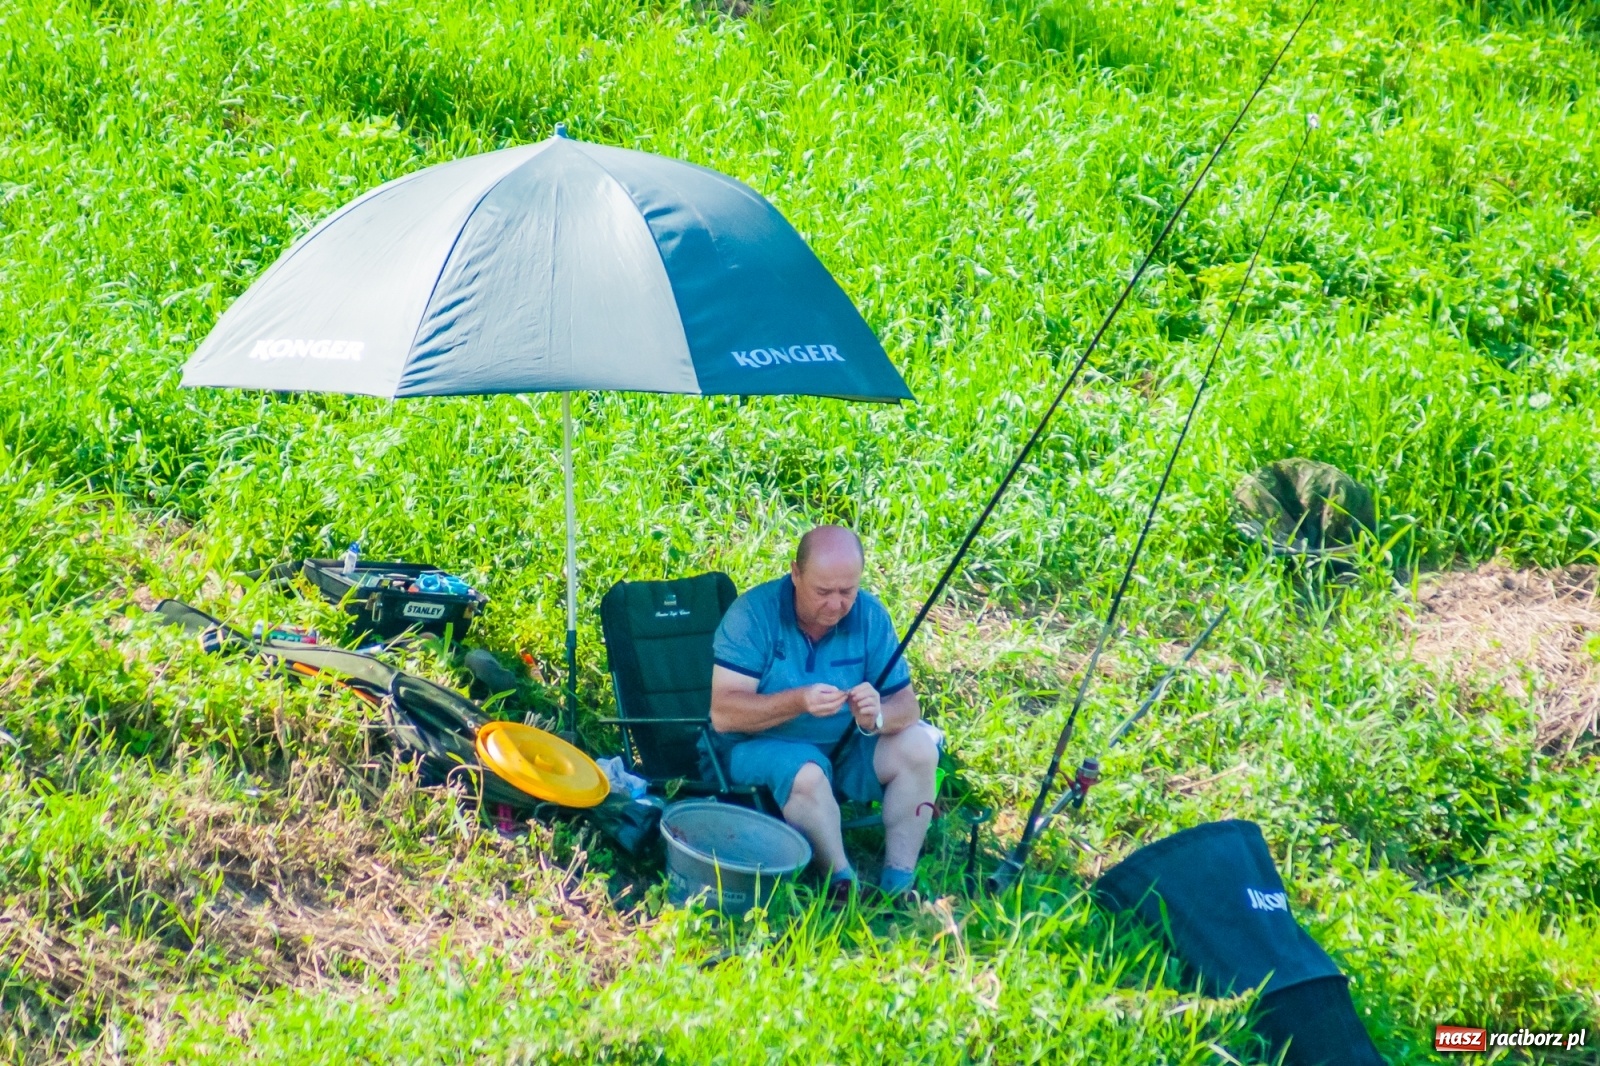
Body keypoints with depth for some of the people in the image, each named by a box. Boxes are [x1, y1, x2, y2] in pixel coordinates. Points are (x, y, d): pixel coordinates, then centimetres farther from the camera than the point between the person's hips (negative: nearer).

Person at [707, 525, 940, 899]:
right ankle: (842, 883, -18)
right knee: (806, 773, -35)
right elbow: (723, 714, -25)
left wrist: (877, 717, -33)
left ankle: (898, 885, -15)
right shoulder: (753, 614, -19)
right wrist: (799, 701, -40)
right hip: (762, 746, -5)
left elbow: (906, 706, -9)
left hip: (843, 746, 5)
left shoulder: (869, 616, -8)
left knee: (918, 748, -18)